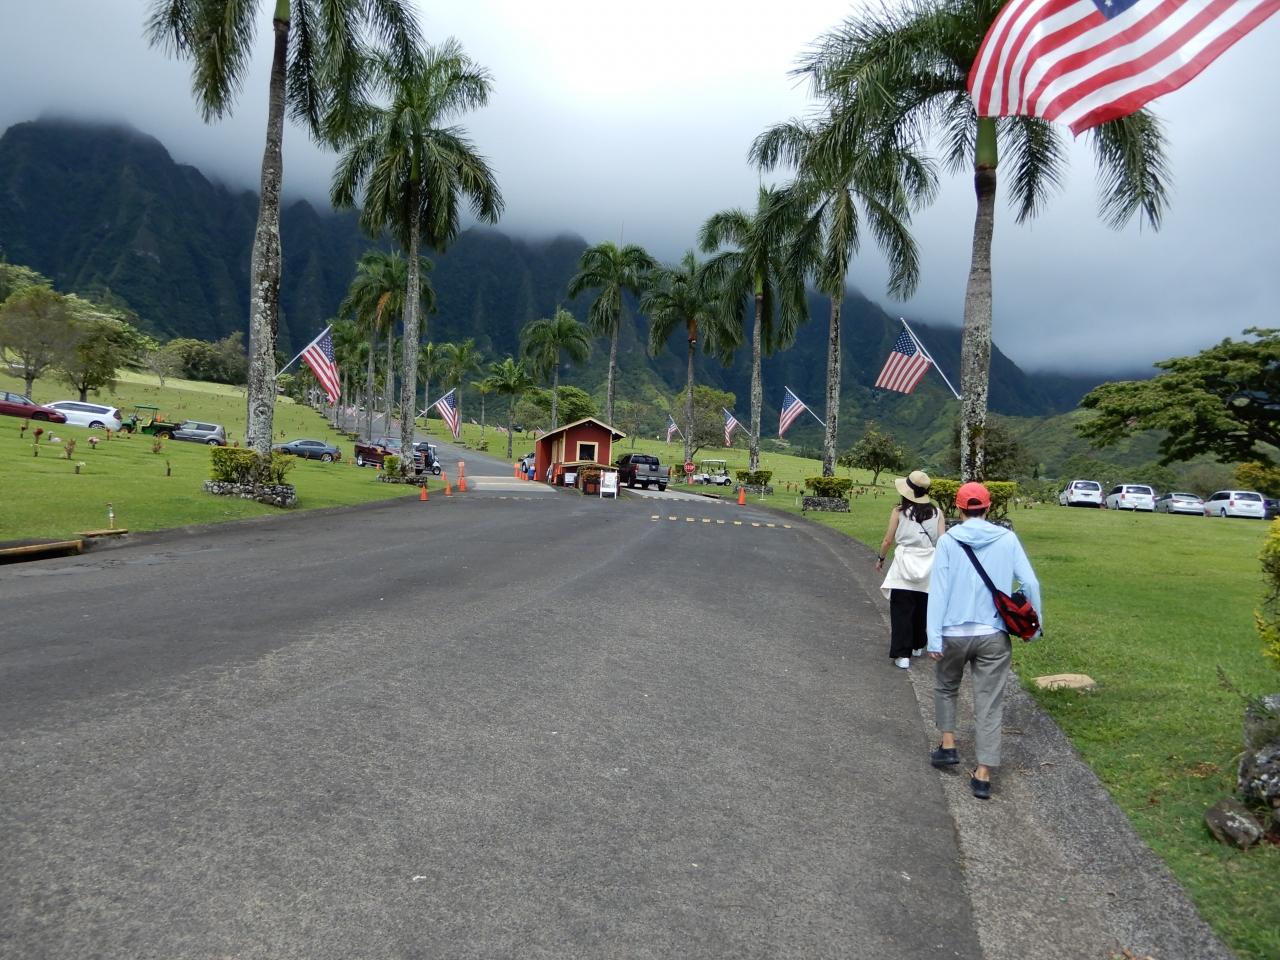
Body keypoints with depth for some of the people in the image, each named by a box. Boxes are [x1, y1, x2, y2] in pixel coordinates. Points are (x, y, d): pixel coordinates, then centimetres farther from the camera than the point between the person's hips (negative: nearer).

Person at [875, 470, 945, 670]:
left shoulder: (899, 511, -5)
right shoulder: (936, 512, 0)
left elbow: (888, 540, -1)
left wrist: (880, 558, 15)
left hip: (904, 565, -3)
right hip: (928, 566, 3)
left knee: (902, 611, 2)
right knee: (921, 610, 19)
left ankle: (903, 655, -2)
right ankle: (918, 646, 34)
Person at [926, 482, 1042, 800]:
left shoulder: (948, 540, -5)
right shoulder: (1007, 539, -1)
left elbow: (938, 589, -9)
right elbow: (1030, 583, -2)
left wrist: (934, 638, -8)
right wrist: (1035, 623, 12)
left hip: (954, 633, -1)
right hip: (994, 635, 1)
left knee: (945, 688, 25)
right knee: (989, 703, 7)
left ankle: (948, 745, 23)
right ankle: (983, 774, 6)